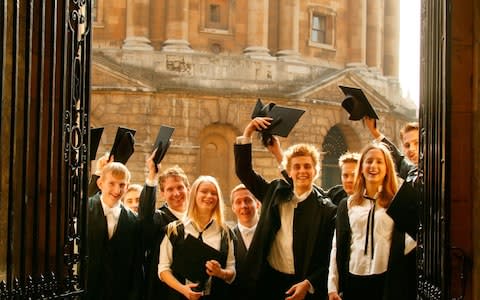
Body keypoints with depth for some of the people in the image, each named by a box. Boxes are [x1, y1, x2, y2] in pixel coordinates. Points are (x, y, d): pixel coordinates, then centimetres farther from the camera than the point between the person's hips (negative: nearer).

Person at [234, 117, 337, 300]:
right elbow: (243, 171, 7)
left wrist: (308, 284, -16)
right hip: (269, 281, 3)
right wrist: (247, 134, -4)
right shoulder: (276, 193, 7)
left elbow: (330, 258, -5)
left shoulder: (327, 210, -4)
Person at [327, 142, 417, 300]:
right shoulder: (347, 205, 10)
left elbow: (410, 241, -6)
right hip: (353, 280, 2)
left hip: (387, 281, -2)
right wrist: (332, 287, 3)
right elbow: (337, 246, 8)